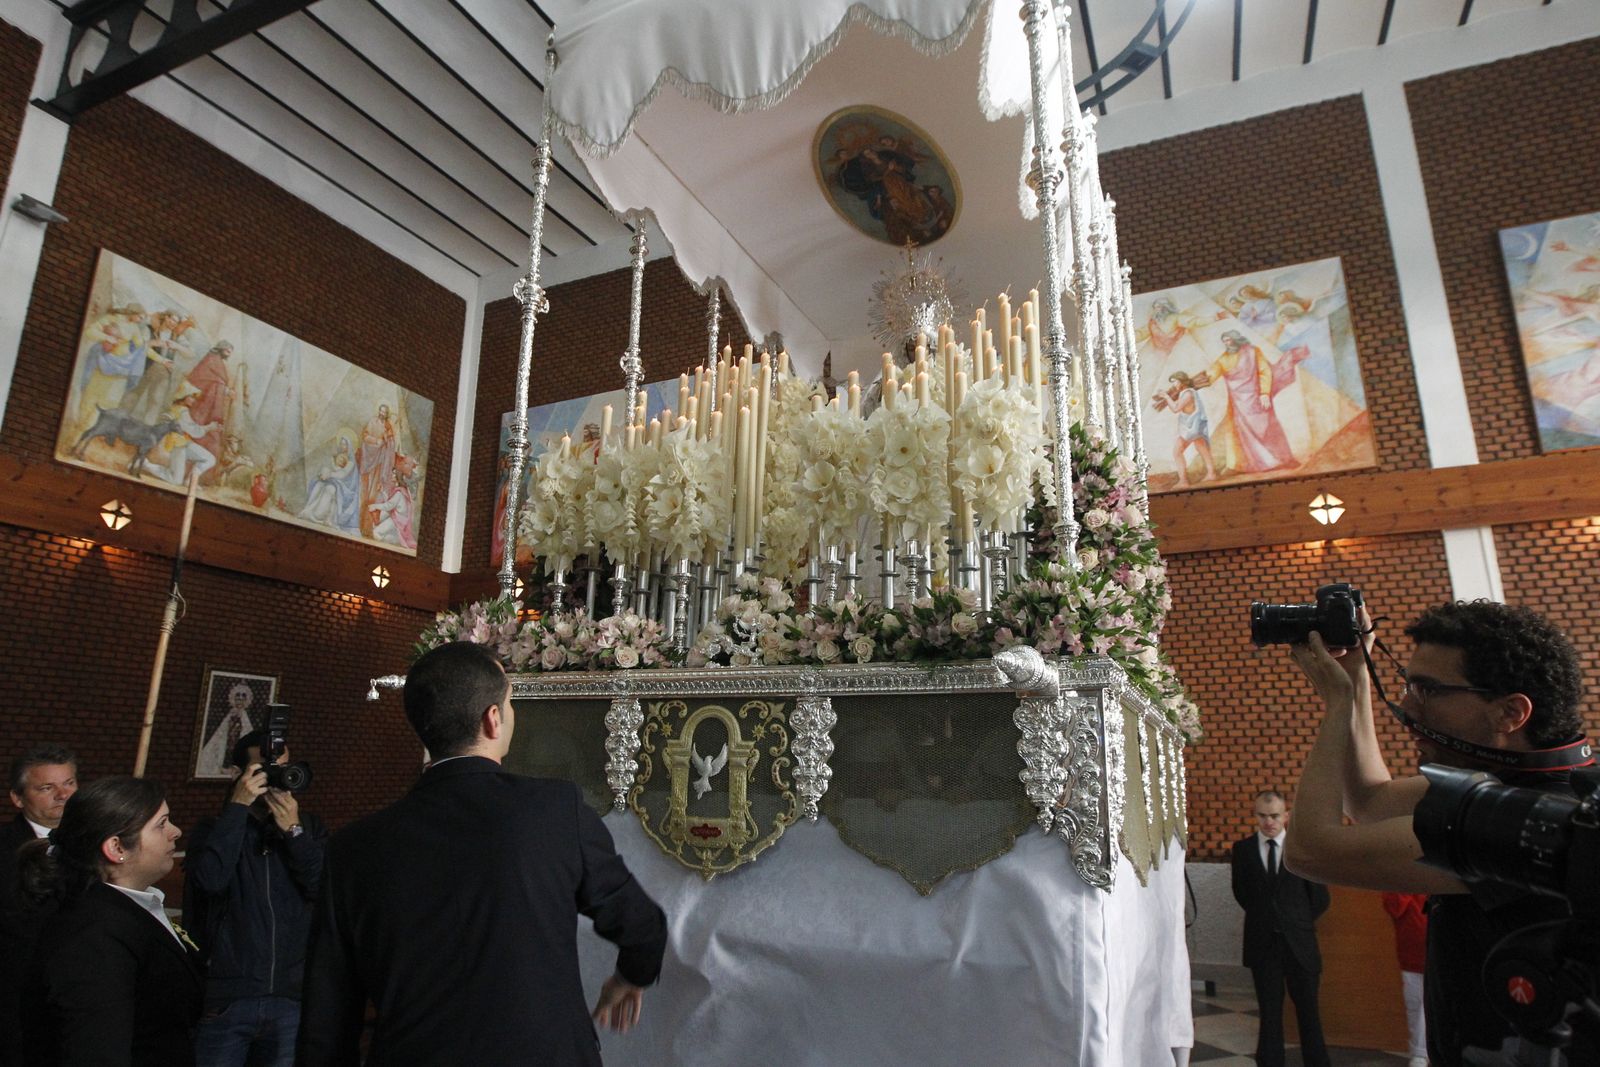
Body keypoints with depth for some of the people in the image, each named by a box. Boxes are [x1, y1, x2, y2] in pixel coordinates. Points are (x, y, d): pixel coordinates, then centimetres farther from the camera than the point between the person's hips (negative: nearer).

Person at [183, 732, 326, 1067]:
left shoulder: (309, 828, 6)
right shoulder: (214, 828, 2)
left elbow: (326, 891, -7)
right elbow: (210, 879, -17)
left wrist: (293, 830, -14)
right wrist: (238, 806, -15)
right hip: (224, 999, -1)